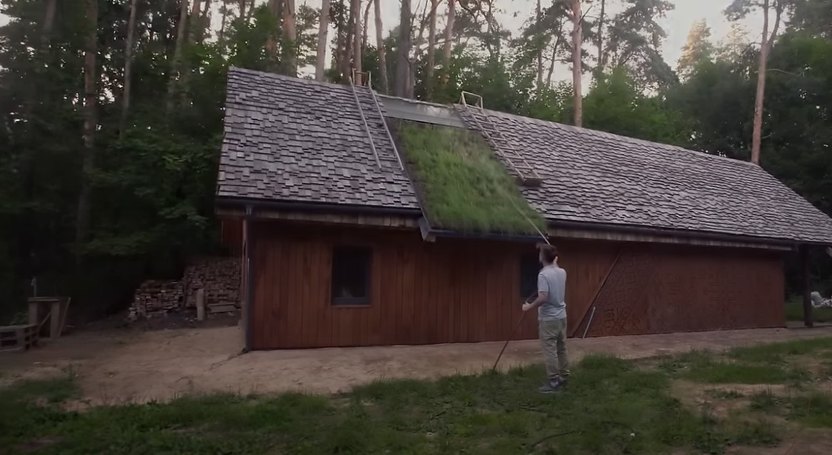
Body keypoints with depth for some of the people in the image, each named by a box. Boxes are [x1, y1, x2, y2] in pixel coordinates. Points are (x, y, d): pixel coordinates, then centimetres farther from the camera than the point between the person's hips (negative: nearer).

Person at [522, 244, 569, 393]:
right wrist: (554, 262, 32)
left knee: (550, 351, -1)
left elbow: (543, 298, -27)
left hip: (549, 319, -8)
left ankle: (553, 383, 3)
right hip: (561, 316, 8)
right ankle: (563, 377, 26)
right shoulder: (562, 272, 4)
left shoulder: (543, 274, -20)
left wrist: (529, 307, -13)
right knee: (561, 349, 17)